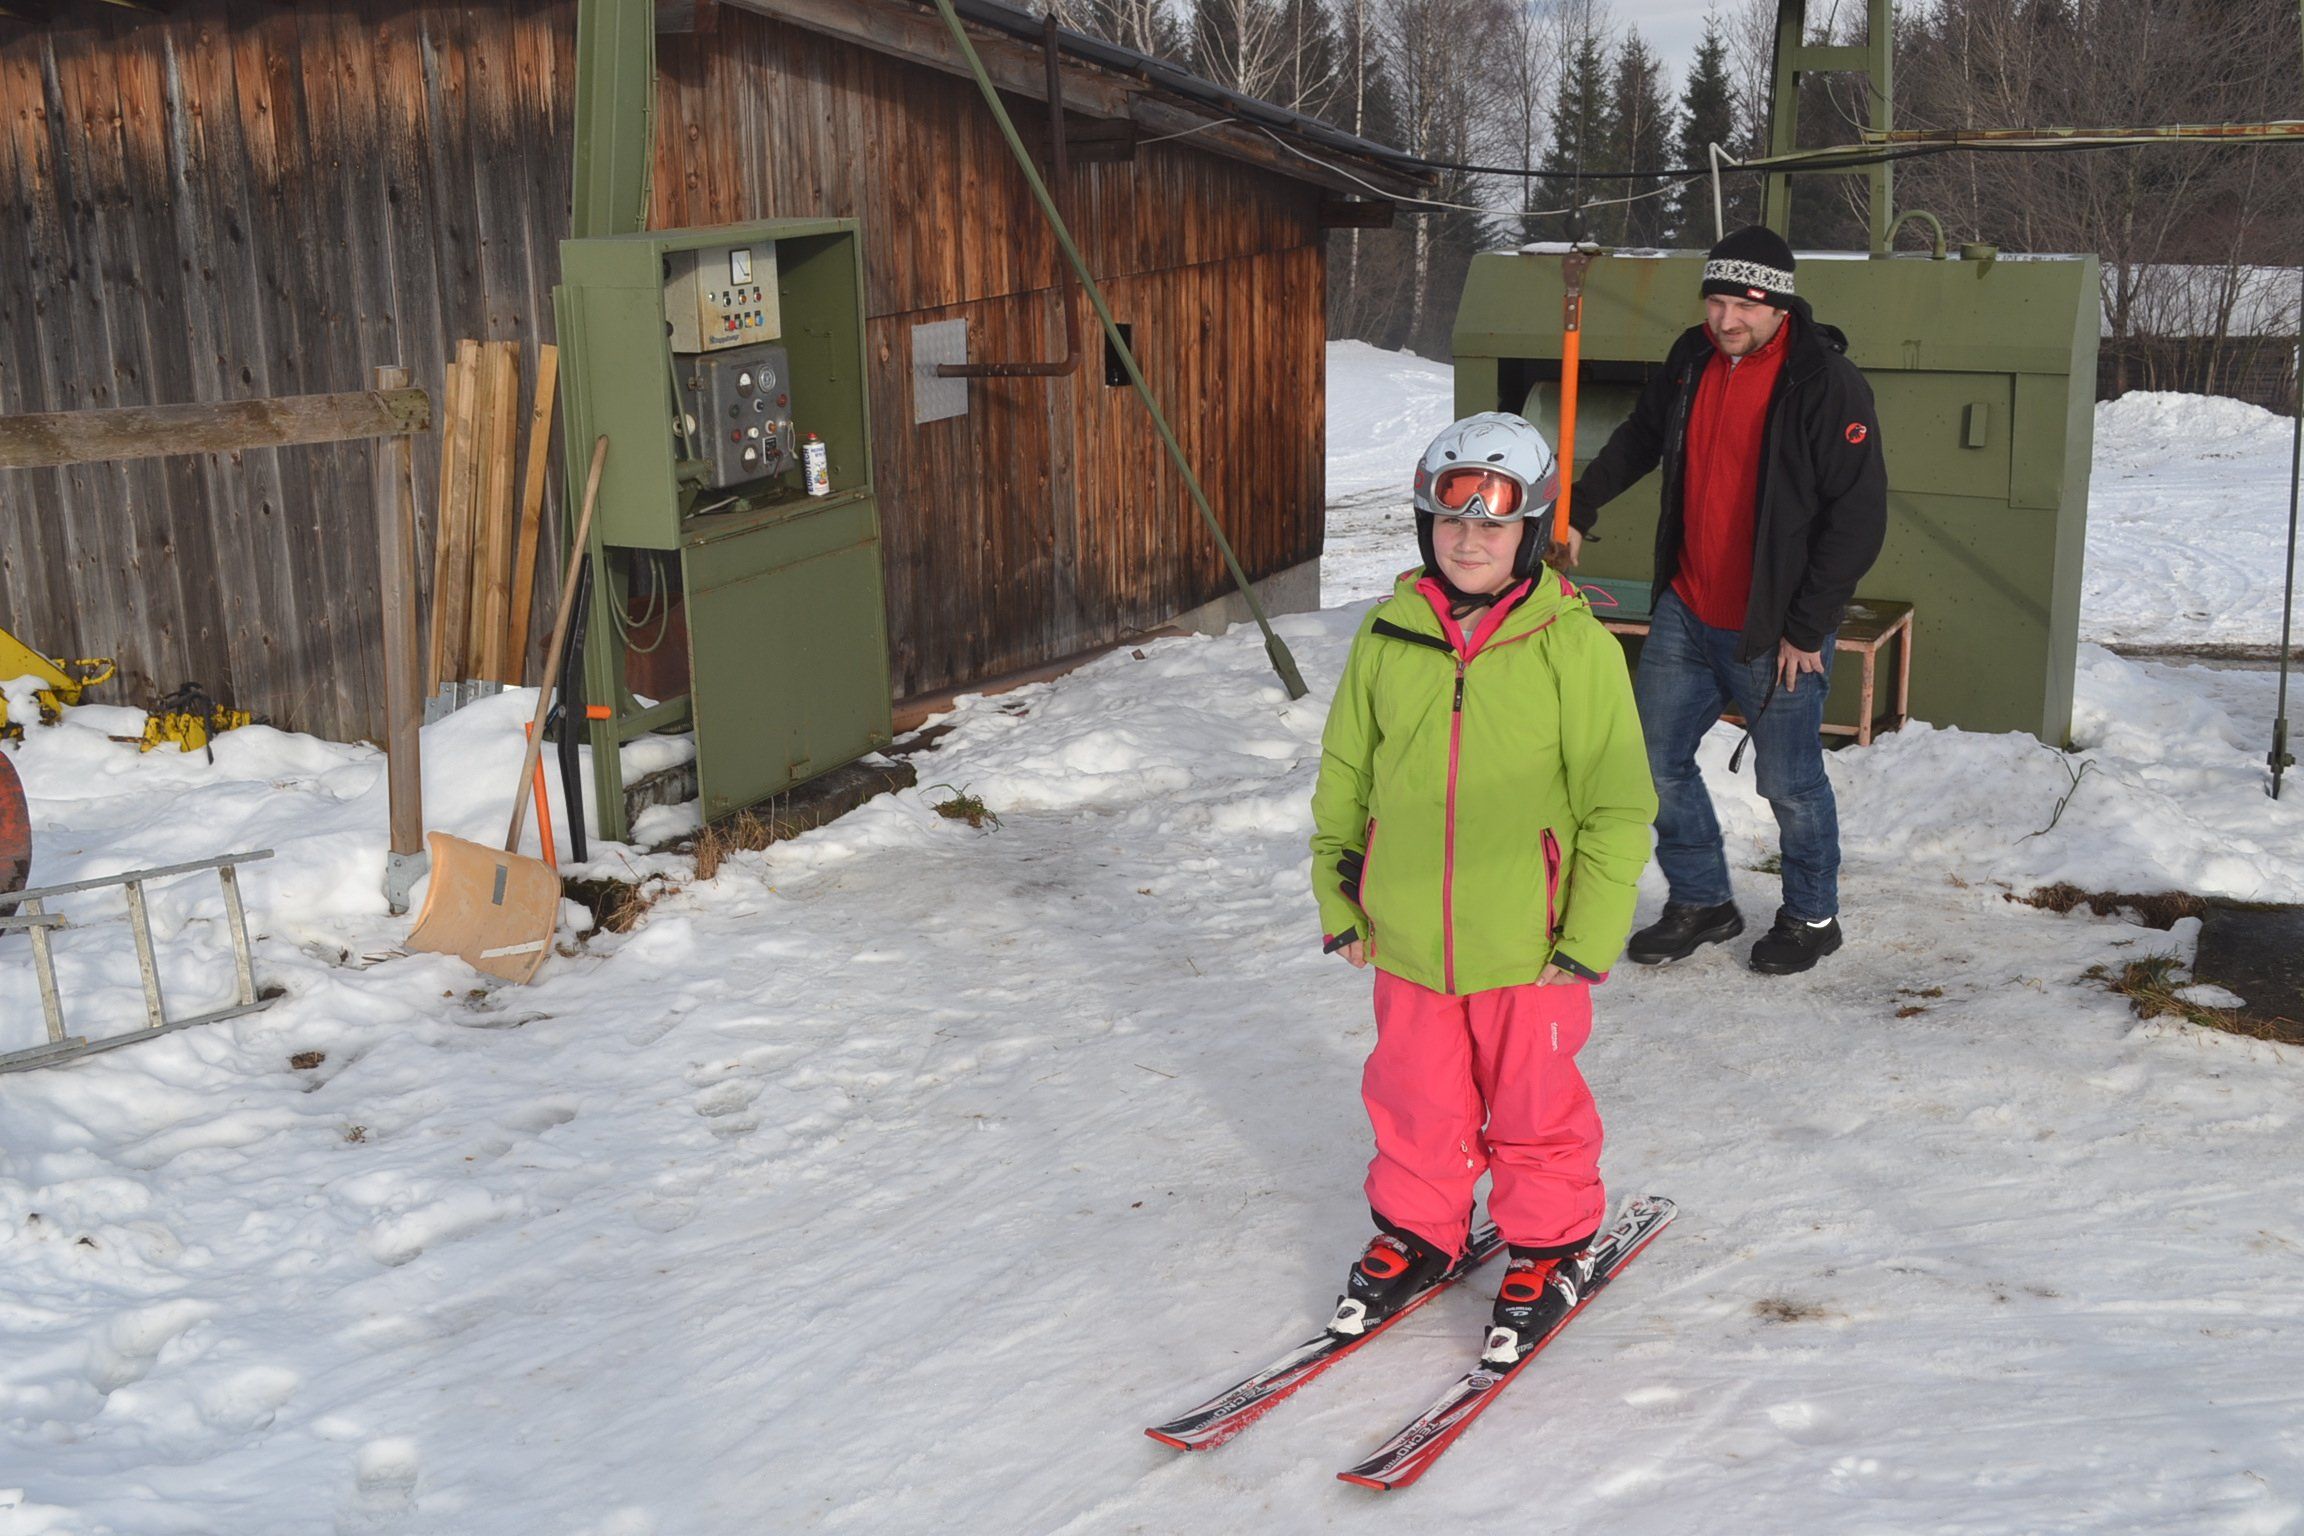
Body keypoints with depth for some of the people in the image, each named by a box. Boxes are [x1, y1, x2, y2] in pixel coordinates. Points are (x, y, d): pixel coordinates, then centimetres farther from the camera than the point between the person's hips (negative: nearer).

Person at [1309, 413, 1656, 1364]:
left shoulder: (1574, 645, -10)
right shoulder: (1389, 636, -1)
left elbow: (1618, 802, -6)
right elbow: (1343, 775, 10)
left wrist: (1591, 935, -8)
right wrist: (1337, 897, 9)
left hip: (1528, 945, -3)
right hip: (1407, 939, 3)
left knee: (1534, 1105, 13)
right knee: (1415, 1100, 17)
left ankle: (1545, 1247, 34)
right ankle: (1416, 1233, 39)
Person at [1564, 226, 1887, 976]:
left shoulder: (1826, 381, -18)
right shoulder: (1692, 358, 2)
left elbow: (1860, 514, -17)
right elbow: (1639, 440, 21)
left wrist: (1808, 627, -16)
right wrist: (1577, 509, 14)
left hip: (1774, 630, -6)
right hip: (1685, 612, 6)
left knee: (1789, 782, 6)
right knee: (1656, 758, 11)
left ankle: (1812, 916, 30)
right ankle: (1701, 901, 29)